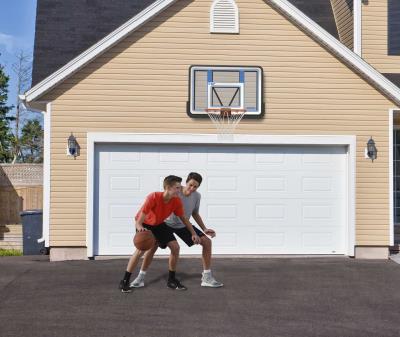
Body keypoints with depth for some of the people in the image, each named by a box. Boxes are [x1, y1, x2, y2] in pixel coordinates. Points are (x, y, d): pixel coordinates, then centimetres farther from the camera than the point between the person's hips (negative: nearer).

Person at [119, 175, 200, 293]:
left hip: (159, 224, 5)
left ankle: (171, 280, 11)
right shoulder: (153, 197, -37)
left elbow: (183, 218, -3)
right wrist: (140, 228, -58)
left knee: (175, 247, -5)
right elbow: (139, 220, -36)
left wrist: (193, 233, -5)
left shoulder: (176, 201, -21)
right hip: (145, 223, -5)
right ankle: (124, 281, -9)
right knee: (141, 249, -23)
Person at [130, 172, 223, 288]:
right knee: (152, 246, -21)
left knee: (207, 242, -7)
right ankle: (140, 277, -1)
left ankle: (207, 278, 2)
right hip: (167, 224, -4)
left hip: (184, 226, 4)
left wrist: (204, 229, -1)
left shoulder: (197, 196, -11)